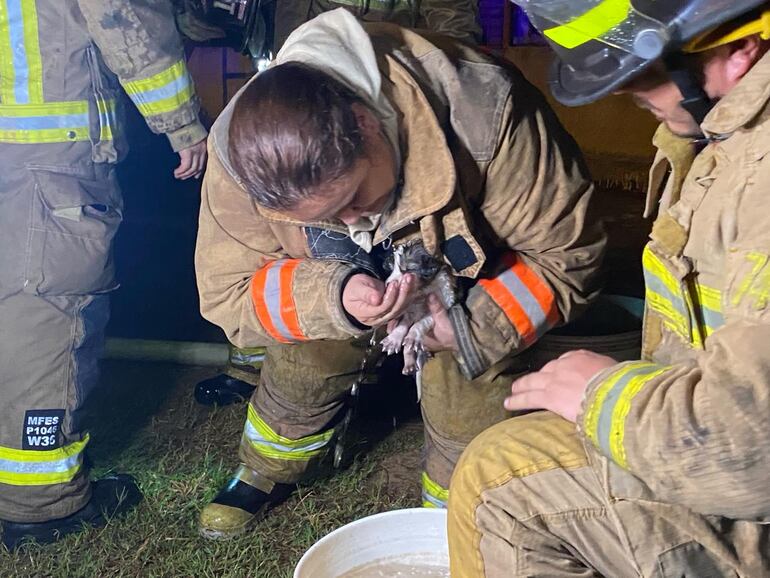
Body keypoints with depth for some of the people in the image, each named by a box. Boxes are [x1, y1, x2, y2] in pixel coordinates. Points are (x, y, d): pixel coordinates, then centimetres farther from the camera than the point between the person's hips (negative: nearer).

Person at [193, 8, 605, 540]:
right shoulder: (239, 151, -32)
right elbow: (226, 293, -23)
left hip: (467, 287, -2)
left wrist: (476, 329, -41)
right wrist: (337, 297, -41)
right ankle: (266, 473, 36)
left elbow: (566, 252, -27)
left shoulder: (484, 115, -41)